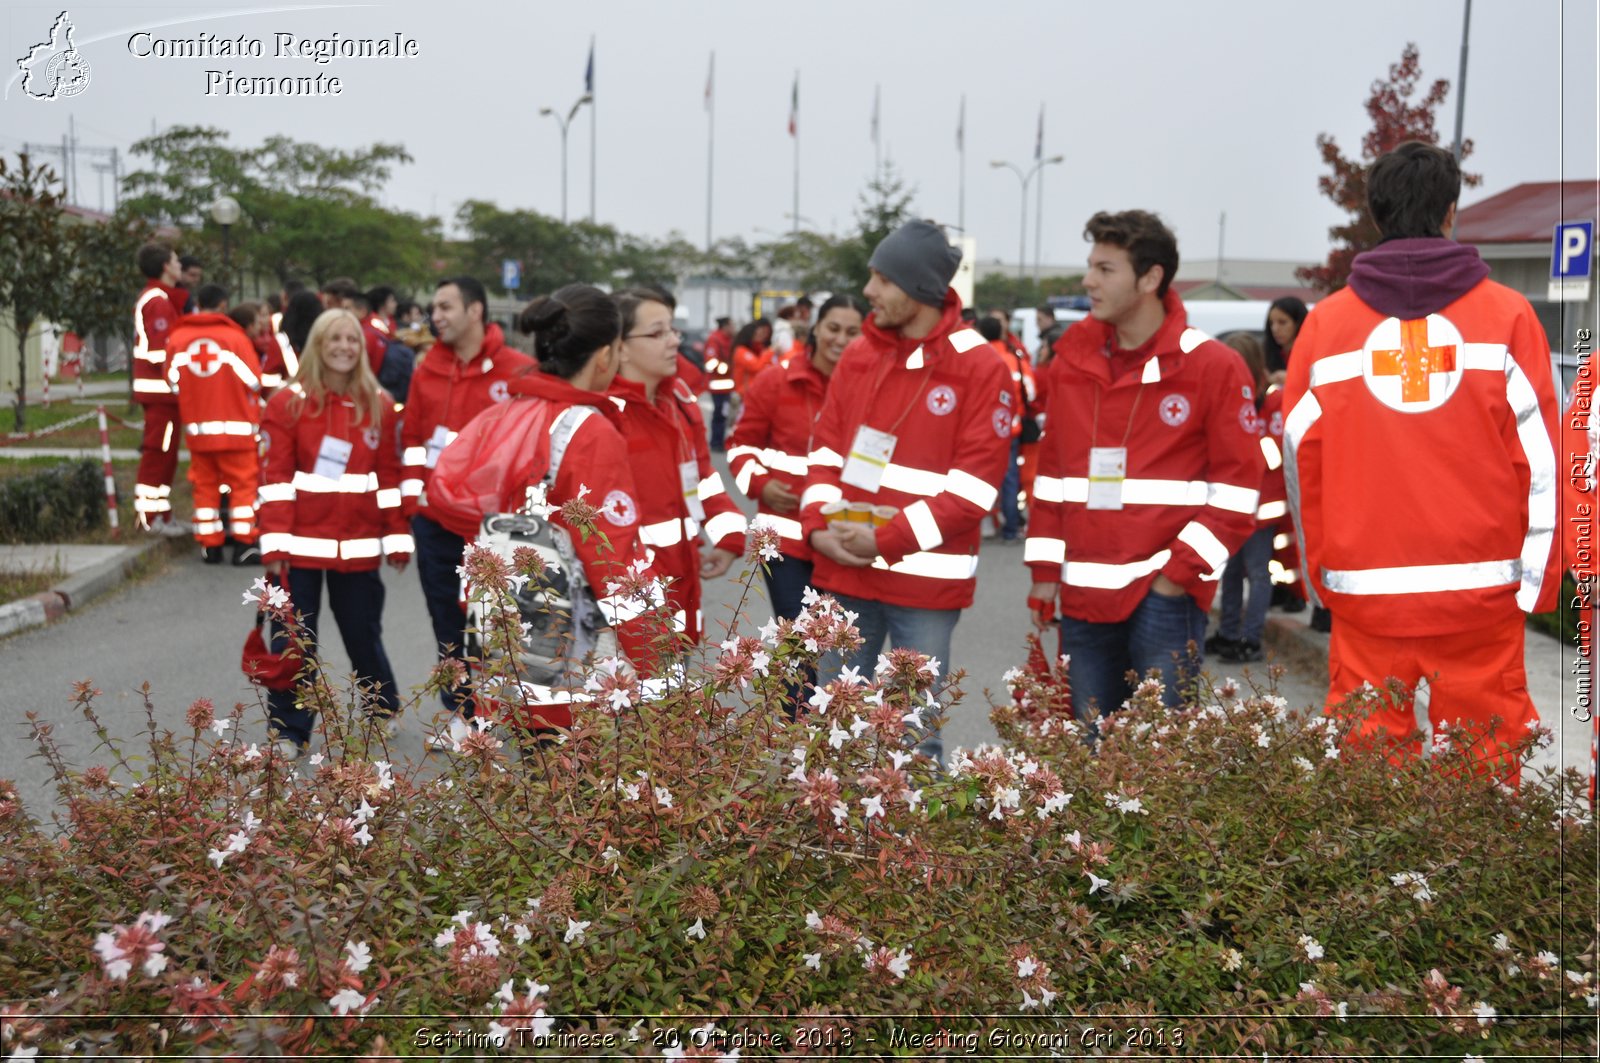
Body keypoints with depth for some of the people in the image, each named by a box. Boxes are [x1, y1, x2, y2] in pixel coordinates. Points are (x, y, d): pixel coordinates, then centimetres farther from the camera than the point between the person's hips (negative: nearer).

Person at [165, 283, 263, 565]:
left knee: (205, 485, 11)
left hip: (196, 426, 3)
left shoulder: (177, 337, 1)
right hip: (236, 425, -3)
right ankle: (244, 544, -1)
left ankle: (210, 546, 12)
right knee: (243, 483, 3)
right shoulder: (235, 337, -8)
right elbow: (253, 381, -5)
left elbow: (173, 382, 5)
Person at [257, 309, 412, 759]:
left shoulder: (379, 405, 6)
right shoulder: (290, 402, -2)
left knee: (364, 633, 13)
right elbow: (276, 478, -5)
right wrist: (275, 545, -11)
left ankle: (383, 712, 33)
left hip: (359, 547, 2)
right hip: (302, 544, -2)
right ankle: (288, 731, 13)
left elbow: (390, 475, 8)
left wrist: (397, 537, 5)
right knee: (293, 640, 3)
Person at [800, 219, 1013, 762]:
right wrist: (818, 524, -7)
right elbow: (828, 449, 10)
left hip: (926, 578, -5)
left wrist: (887, 539, -17)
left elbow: (974, 486, -13)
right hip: (843, 572, 5)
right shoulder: (858, 355, 8)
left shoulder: (981, 368, -9)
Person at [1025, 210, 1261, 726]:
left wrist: (1181, 571, -11)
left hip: (1165, 594, -5)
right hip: (1082, 596, 5)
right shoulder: (1071, 360, 10)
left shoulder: (1213, 366, -4)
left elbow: (1237, 485, -6)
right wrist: (1045, 568, 8)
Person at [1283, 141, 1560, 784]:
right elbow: (1540, 457, 0)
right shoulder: (1507, 314, 1)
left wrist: (1318, 575, 14)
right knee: (1482, 765, 7)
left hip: (1362, 590, 1)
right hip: (1481, 591, -1)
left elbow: (1298, 460, 5)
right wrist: (1539, 580, 8)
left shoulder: (1325, 322, 3)